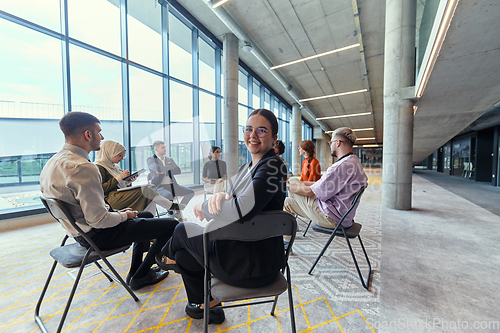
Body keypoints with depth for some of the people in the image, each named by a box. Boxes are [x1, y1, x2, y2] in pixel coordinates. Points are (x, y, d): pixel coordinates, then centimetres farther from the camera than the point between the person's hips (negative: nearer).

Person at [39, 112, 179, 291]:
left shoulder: (53, 162, 4)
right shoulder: (83, 168, -29)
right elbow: (98, 220, -29)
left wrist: (116, 211, 9)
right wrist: (124, 215, -9)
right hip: (98, 237, -10)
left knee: (146, 216, 28)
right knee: (172, 225, -9)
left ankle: (135, 272, 34)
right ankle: (139, 276, 13)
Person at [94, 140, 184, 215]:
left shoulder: (114, 166, 21)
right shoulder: (99, 167, -6)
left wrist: (127, 182, 2)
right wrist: (119, 178, -17)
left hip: (119, 194, 9)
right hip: (110, 199, -9)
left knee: (149, 201, -17)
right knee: (145, 191, -23)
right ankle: (171, 206, -13)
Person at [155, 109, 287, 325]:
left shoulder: (272, 166, -21)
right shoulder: (249, 167, 9)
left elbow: (242, 209, -31)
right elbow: (234, 200, 9)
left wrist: (204, 206, -14)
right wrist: (220, 196, -15)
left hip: (253, 265, -8)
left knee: (183, 230, 9)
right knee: (183, 256, 20)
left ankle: (168, 257, 46)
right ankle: (205, 306, 42)